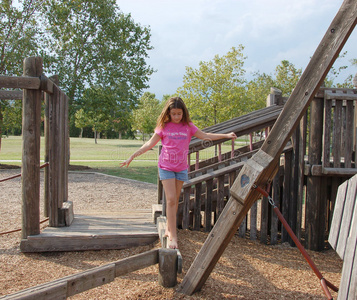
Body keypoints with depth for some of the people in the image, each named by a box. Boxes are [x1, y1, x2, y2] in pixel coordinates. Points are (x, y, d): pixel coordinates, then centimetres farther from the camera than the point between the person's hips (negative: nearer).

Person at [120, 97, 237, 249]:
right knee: (171, 199, -9)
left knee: (175, 200, 10)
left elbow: (205, 136, 7)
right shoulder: (163, 126, -3)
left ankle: (168, 229, 27)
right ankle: (173, 236, -6)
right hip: (166, 167, -3)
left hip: (181, 168, 3)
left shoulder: (188, 126, 2)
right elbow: (150, 144, 0)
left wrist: (226, 135, 1)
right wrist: (132, 156, -4)